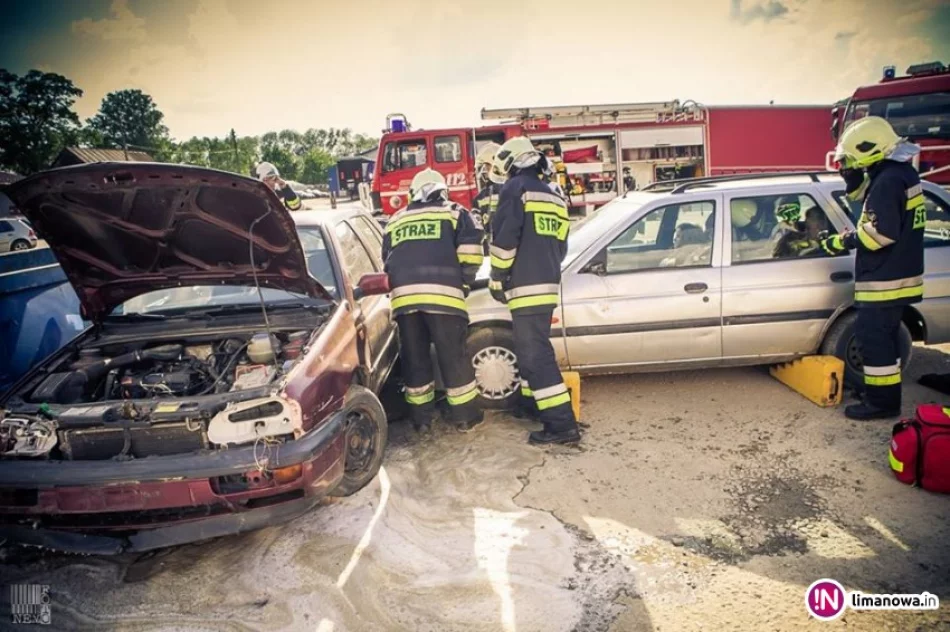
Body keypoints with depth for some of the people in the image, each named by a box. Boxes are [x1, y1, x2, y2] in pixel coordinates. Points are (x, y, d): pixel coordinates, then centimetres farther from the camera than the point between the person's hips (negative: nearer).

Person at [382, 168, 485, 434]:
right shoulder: (455, 214, 15)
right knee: (453, 356, 5)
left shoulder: (395, 221, 26)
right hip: (442, 294, -3)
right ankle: (465, 416, 14)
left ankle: (421, 417, 19)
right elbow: (470, 253, 2)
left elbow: (388, 262, 28)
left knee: (414, 358, 11)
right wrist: (463, 283, 13)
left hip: (404, 296, 3)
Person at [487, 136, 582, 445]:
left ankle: (562, 424, -10)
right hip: (546, 285, 9)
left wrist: (497, 278, -6)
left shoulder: (515, 188, -5)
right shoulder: (554, 197, 20)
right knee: (530, 349, 22)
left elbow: (504, 238, -14)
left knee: (536, 355, -9)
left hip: (525, 287, -9)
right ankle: (531, 401, 36)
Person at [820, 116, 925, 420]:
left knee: (874, 338, -3)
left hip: (885, 280, -10)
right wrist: (852, 173, 6)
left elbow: (882, 232, -26)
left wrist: (845, 240, -13)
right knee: (884, 337, 18)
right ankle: (885, 395, 28)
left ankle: (881, 402, 4)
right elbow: (862, 193, 23)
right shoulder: (899, 172, 12)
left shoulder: (888, 180, -20)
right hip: (895, 276, 10)